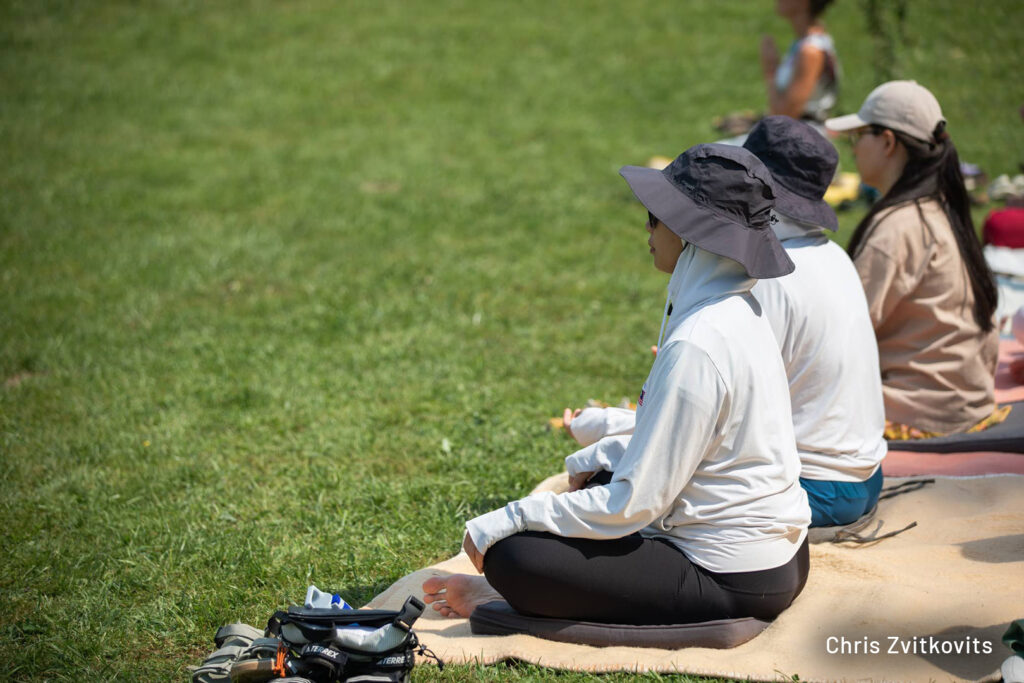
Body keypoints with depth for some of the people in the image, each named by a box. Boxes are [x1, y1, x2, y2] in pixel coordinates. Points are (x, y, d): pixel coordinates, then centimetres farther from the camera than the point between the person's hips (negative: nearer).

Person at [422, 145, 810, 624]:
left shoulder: (696, 347, -25)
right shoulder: (738, 311, 4)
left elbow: (634, 503, -24)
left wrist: (502, 524, -16)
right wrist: (594, 458, 15)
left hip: (730, 581, -10)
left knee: (513, 556, -16)